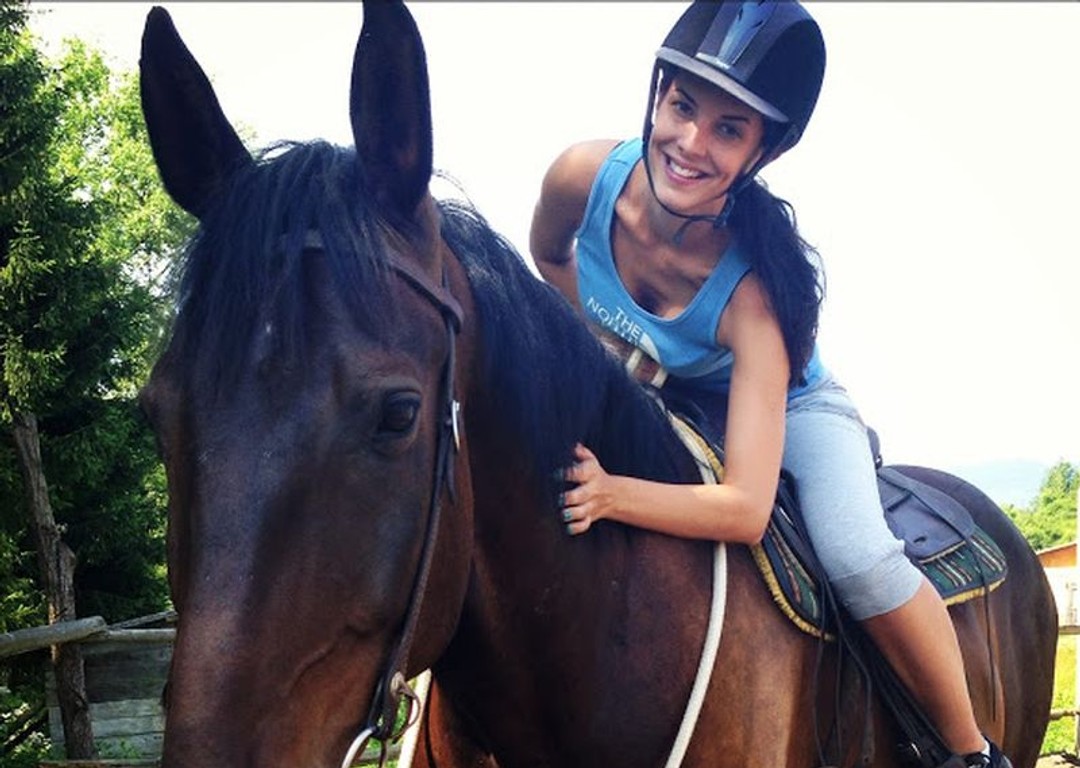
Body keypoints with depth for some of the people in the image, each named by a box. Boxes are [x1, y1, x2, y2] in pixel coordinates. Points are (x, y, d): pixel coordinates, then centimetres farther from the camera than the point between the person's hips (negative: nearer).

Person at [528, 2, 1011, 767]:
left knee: (858, 560, -29)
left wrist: (610, 494, -57)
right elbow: (549, 256, -1)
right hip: (652, 401, 5)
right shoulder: (585, 175, -30)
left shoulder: (753, 288, -40)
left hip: (788, 407, -5)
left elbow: (745, 510, -43)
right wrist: (609, 346, -15)